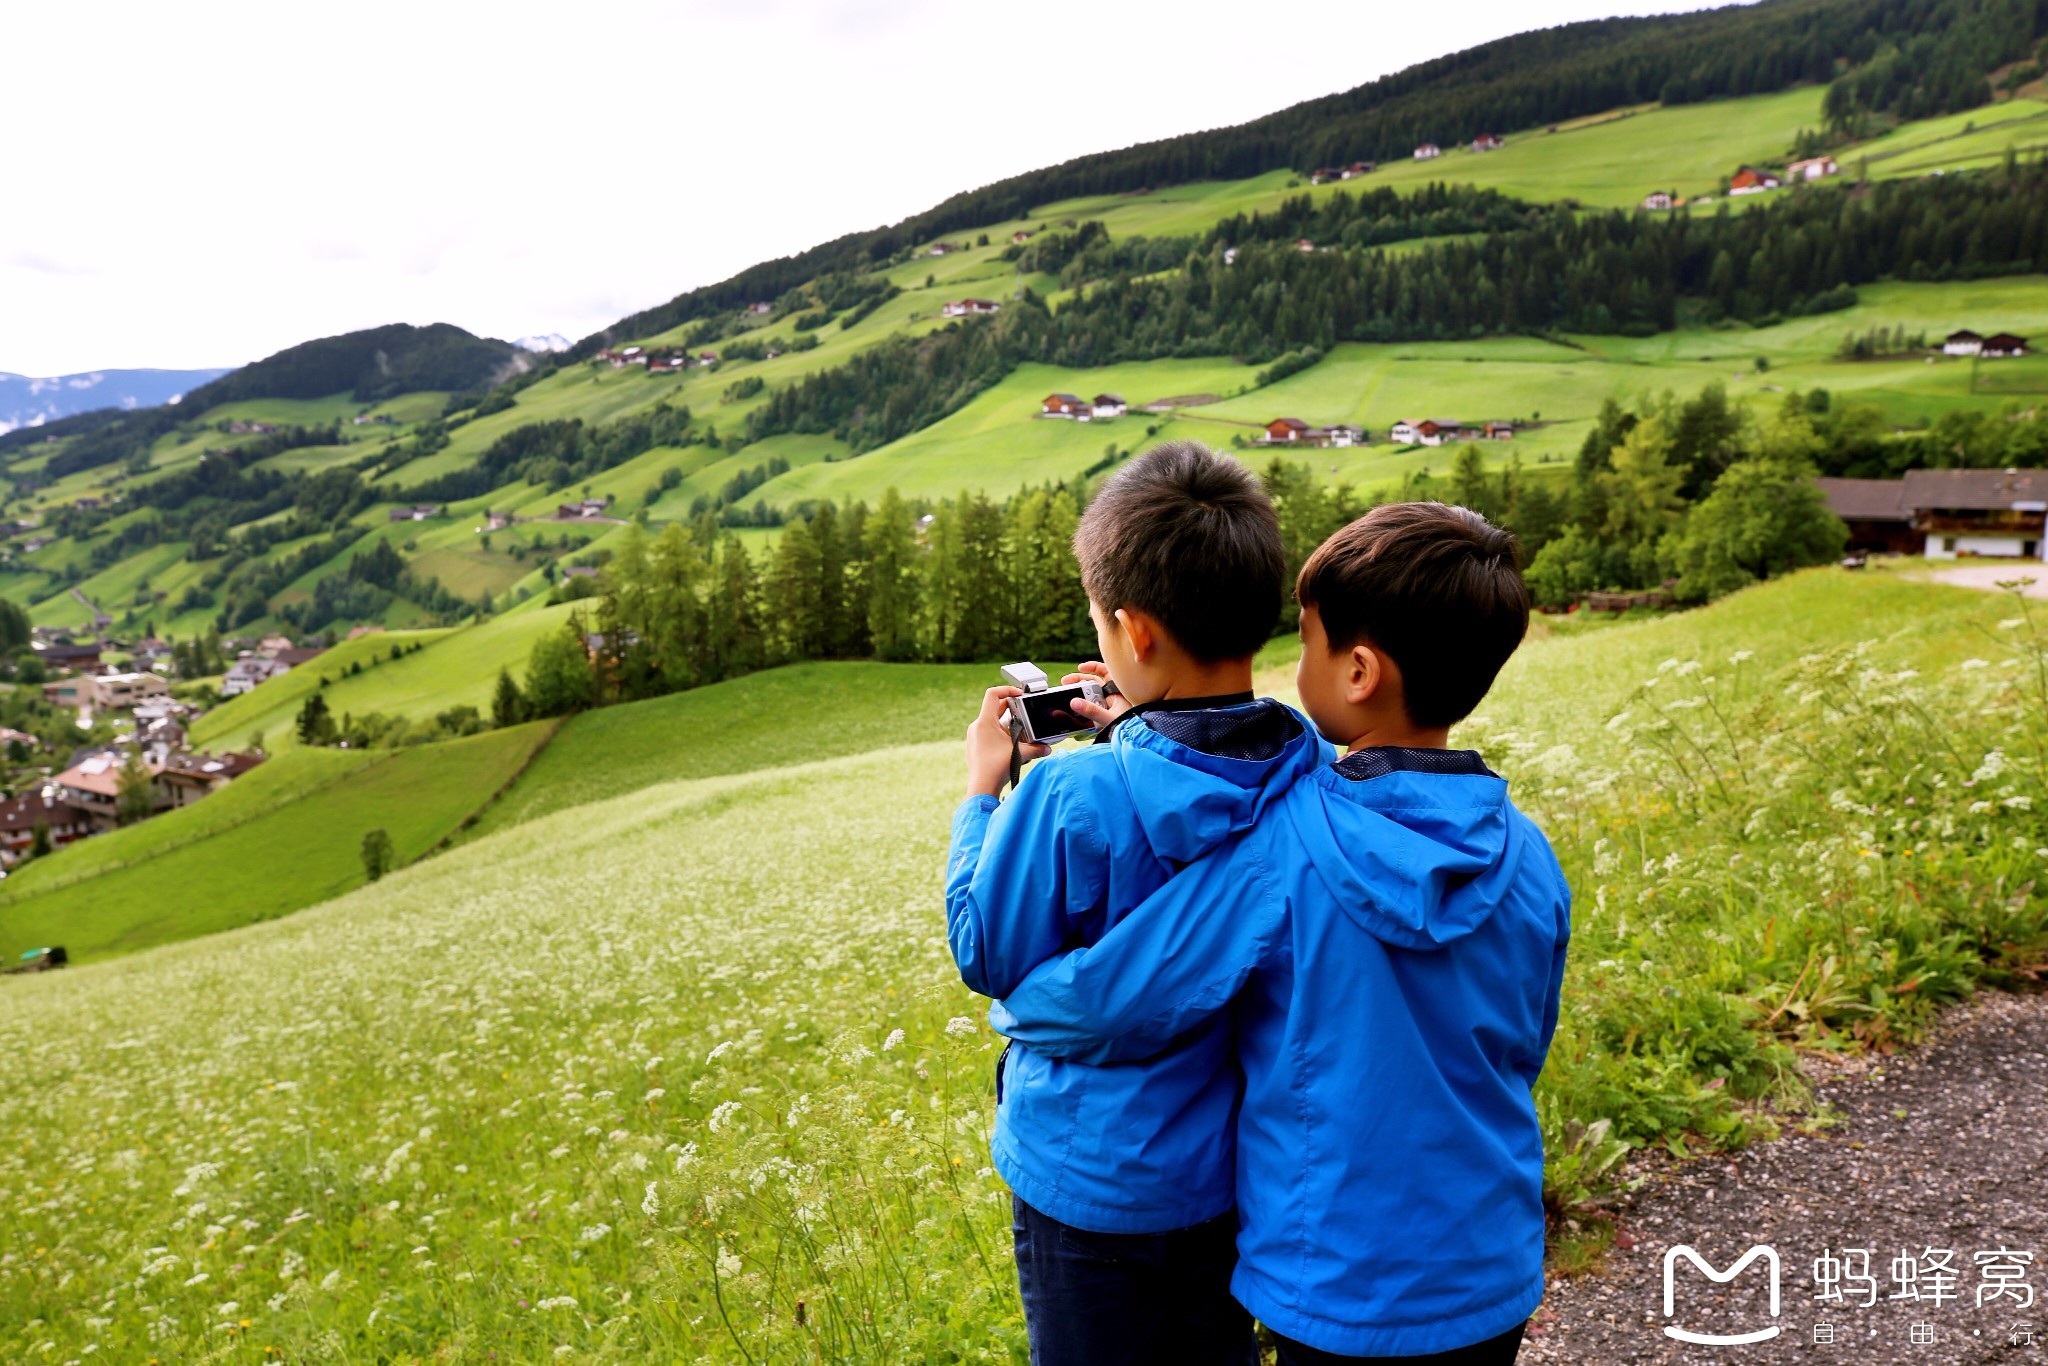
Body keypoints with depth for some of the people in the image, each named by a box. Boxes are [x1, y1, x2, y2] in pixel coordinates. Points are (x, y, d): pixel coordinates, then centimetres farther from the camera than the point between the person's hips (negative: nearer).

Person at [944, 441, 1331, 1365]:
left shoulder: (1073, 796, -32)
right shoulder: (1311, 768, -14)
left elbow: (988, 957, -15)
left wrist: (982, 792, -7)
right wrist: (1139, 735, 2)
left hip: (1097, 1178, -5)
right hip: (1238, 1161, 5)